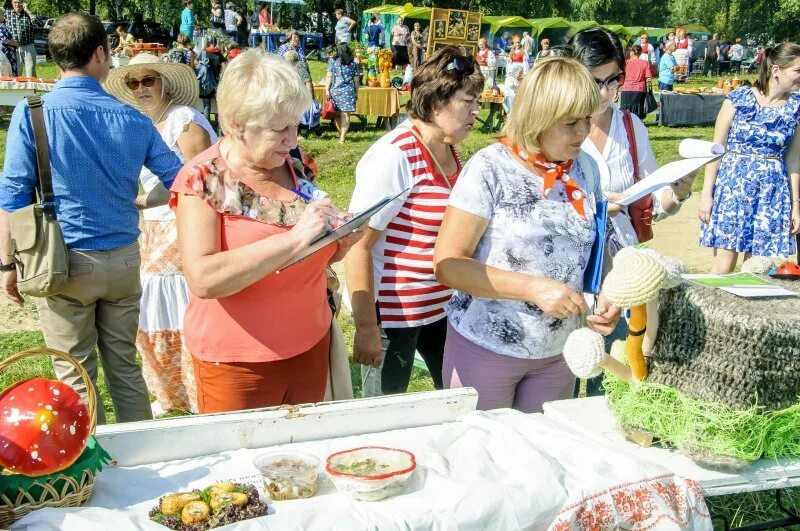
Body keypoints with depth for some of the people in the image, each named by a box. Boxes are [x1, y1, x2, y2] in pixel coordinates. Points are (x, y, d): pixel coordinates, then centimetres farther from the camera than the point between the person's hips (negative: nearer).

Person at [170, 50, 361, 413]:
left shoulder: (294, 166, 2)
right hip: (237, 365, -5)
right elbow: (202, 280, -27)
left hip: (311, 347, 5)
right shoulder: (202, 180, -15)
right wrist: (294, 238, -30)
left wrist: (342, 239, -8)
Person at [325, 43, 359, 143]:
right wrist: (356, 93, 16)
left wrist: (327, 89, -1)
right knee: (346, 115, -1)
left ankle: (341, 134, 19)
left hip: (335, 90, 0)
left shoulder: (332, 61, 2)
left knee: (337, 114, 11)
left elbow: (329, 76, -3)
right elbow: (356, 80, 8)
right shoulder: (353, 64, 6)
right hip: (349, 91, 0)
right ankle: (342, 137, -5)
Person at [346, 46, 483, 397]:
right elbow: (357, 245, -21)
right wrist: (366, 328, -20)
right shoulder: (394, 155, -20)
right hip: (392, 313, -8)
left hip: (442, 307, 8)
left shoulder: (450, 151, 5)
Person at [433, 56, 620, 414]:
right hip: (486, 348, -4)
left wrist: (606, 294, -7)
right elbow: (447, 264, -18)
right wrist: (533, 288, -25)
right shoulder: (490, 168, -16)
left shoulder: (584, 169, 0)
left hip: (559, 351, 5)